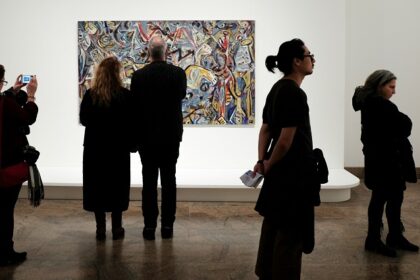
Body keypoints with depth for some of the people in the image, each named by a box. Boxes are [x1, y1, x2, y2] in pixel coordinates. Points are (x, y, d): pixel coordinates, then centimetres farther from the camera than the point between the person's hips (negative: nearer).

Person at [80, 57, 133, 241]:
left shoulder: (90, 95, -6)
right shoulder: (125, 95, -11)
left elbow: (83, 120, 3)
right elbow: (131, 122, -7)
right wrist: (131, 143, 8)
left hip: (94, 148, 1)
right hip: (118, 147, -1)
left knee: (97, 186, 10)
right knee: (117, 187, 9)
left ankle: (100, 228, 12)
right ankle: (116, 228, 13)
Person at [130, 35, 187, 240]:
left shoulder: (138, 75, -7)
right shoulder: (178, 73, -5)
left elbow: (134, 105, -2)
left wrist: (136, 135, 10)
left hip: (146, 136, 0)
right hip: (171, 135, 1)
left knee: (149, 181, 5)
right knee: (169, 181, 8)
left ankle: (150, 226, 7)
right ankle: (167, 225, 10)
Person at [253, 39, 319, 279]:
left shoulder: (278, 89, 10)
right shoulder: (295, 93, -19)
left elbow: (265, 129, 10)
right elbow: (286, 140, -22)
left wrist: (262, 161, 3)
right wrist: (269, 165, -8)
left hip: (280, 171, 10)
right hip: (294, 173, -10)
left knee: (274, 227, 19)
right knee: (291, 233, 2)